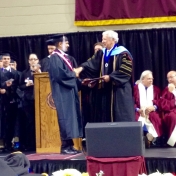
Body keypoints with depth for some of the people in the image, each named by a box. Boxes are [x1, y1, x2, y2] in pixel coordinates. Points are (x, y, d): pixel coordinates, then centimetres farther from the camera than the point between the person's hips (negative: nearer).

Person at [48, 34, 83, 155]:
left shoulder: (67, 57, 18)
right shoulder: (55, 57, -9)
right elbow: (59, 74, -20)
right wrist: (73, 74, -8)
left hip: (70, 90, 9)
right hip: (62, 91, -9)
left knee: (71, 117, 8)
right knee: (65, 117, -9)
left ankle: (69, 145, 11)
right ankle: (65, 146, -5)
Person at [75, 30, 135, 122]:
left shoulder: (123, 53, -7)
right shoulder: (102, 53, 12)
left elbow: (125, 71, -14)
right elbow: (92, 63, -1)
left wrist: (110, 77, -19)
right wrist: (81, 68, -18)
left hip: (119, 90, -6)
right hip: (106, 90, 6)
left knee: (121, 118, -4)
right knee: (106, 117, 7)